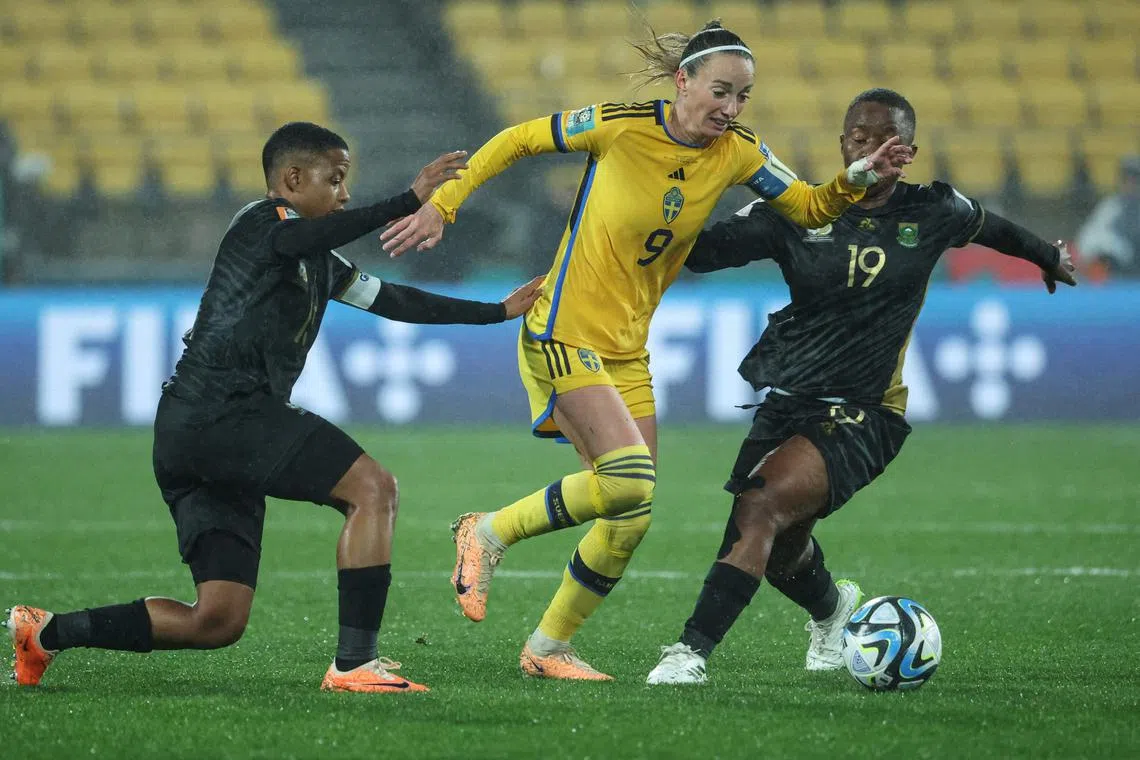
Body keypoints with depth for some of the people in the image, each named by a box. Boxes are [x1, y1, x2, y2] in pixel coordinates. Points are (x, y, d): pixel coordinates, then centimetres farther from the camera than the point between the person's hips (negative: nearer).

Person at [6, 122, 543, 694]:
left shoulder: (320, 265, 27)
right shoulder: (262, 221, 0)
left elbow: (389, 300, 34)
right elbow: (305, 238, -24)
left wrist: (498, 311, 35)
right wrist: (408, 203, -32)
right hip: (223, 408, -10)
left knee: (218, 621, 5)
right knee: (372, 486, -16)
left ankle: (47, 632, 10)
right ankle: (354, 663, -21)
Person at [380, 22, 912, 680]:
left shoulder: (739, 153, -1)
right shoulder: (621, 126, -16)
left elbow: (811, 208, 9)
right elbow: (518, 141, -4)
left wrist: (859, 178, -10)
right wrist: (441, 206, -5)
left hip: (628, 350, 6)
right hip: (566, 334, -6)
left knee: (630, 520, 4)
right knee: (630, 483, -24)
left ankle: (548, 648, 23)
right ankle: (490, 534, -3)